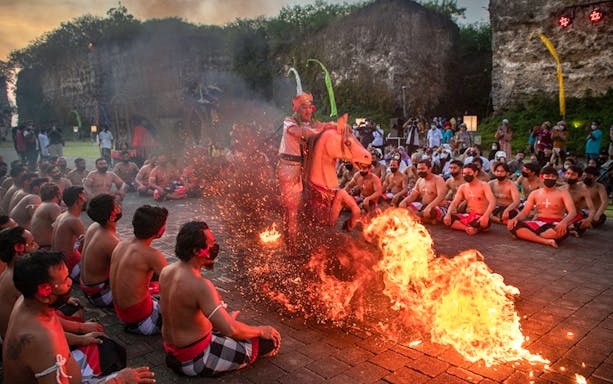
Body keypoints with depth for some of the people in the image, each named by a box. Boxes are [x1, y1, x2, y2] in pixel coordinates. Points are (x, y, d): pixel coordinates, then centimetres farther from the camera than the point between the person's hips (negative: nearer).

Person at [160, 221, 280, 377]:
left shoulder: (166, 271, -5)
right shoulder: (200, 285, -31)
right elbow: (231, 330, -32)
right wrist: (260, 330, -14)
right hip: (194, 360, -9)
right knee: (269, 339, -5)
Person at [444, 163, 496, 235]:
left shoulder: (484, 185, -5)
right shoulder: (462, 187, 10)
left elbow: (492, 202, -18)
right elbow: (454, 203, 3)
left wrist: (486, 216, -37)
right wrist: (448, 214, -19)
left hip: (480, 218, -4)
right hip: (467, 216, 4)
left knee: (485, 222, -41)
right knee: (447, 219, -22)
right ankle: (468, 228, -28)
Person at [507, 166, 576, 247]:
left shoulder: (563, 193, 3)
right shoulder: (535, 194, 12)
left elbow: (572, 212, -11)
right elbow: (525, 212, 7)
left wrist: (564, 222, -35)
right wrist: (515, 218, -17)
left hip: (555, 225, -2)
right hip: (538, 224, 2)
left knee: (563, 230, -41)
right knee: (514, 226, -27)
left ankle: (528, 236, -27)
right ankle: (546, 241, -36)